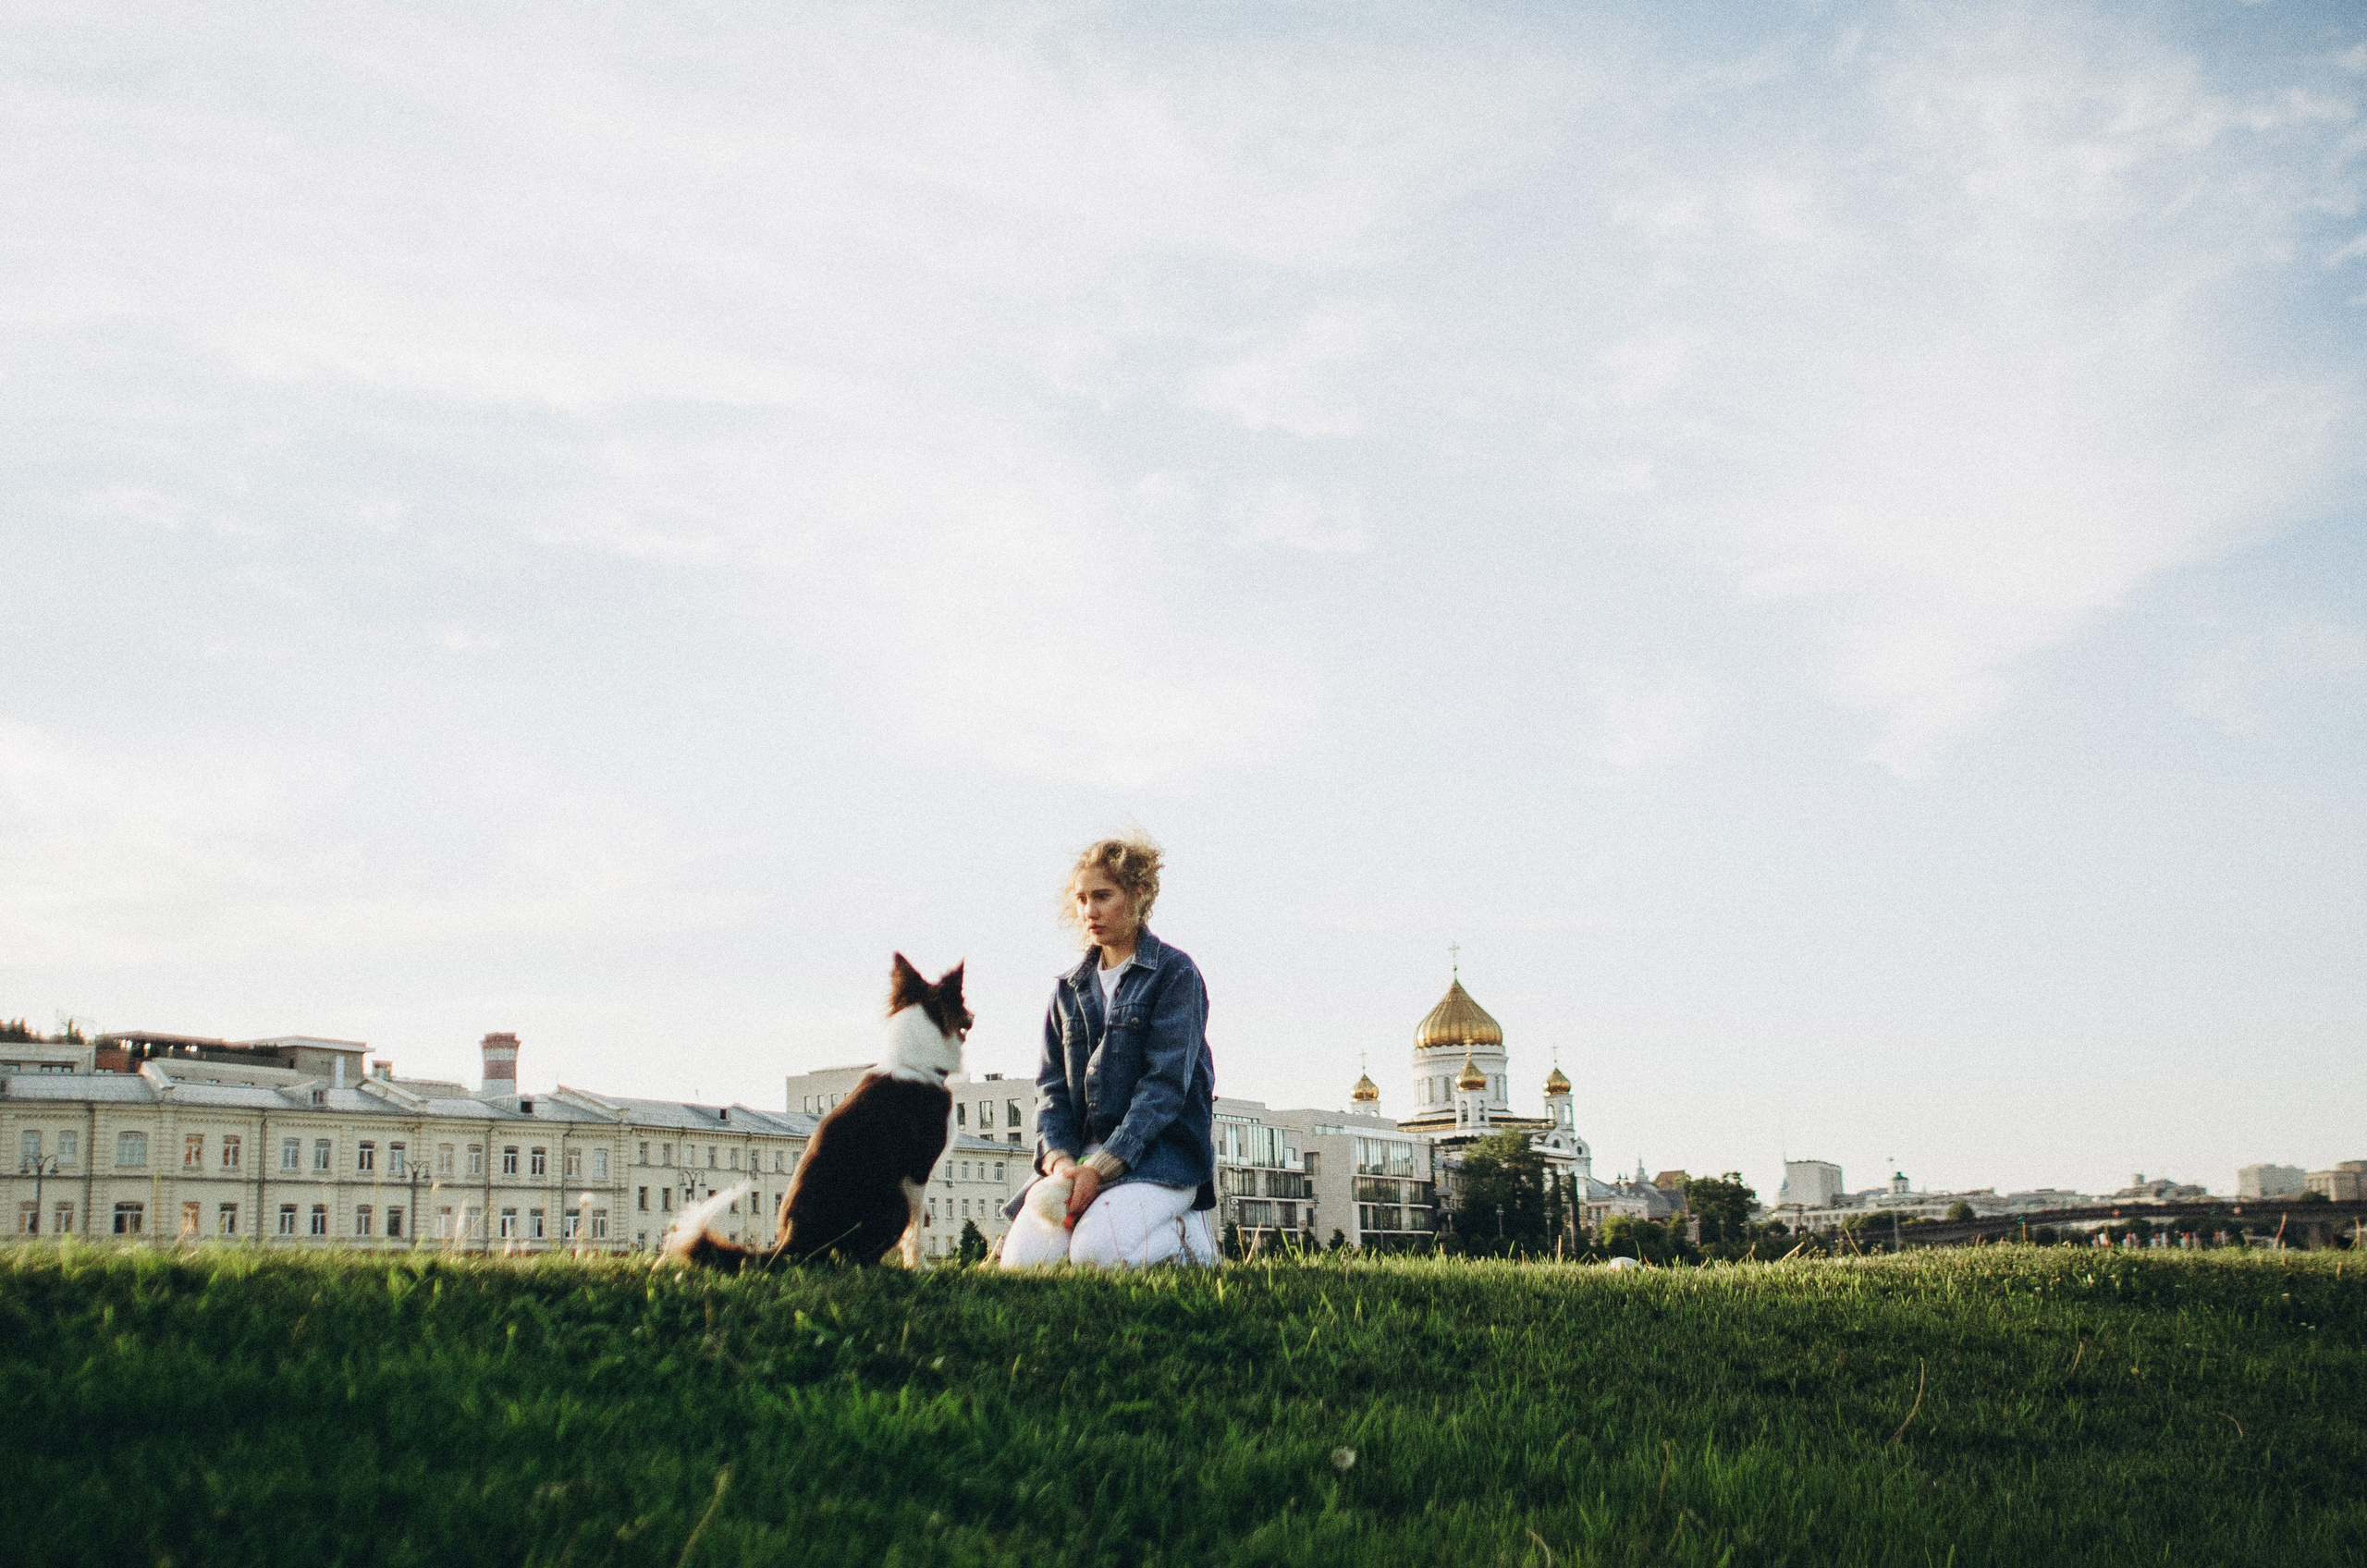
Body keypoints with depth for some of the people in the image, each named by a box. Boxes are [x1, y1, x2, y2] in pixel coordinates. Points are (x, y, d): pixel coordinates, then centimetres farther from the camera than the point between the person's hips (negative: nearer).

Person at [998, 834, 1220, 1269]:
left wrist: (1100, 1166, -20)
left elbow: (1165, 1085, -12)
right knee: (1022, 1257, -19)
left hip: (1161, 1150, -5)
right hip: (1082, 1150, 5)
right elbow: (1052, 1085, 9)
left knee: (1096, 1253, -29)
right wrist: (1058, 1158, -12)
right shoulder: (1070, 988, 16)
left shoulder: (1175, 973, -2)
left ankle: (1191, 1236, 0)